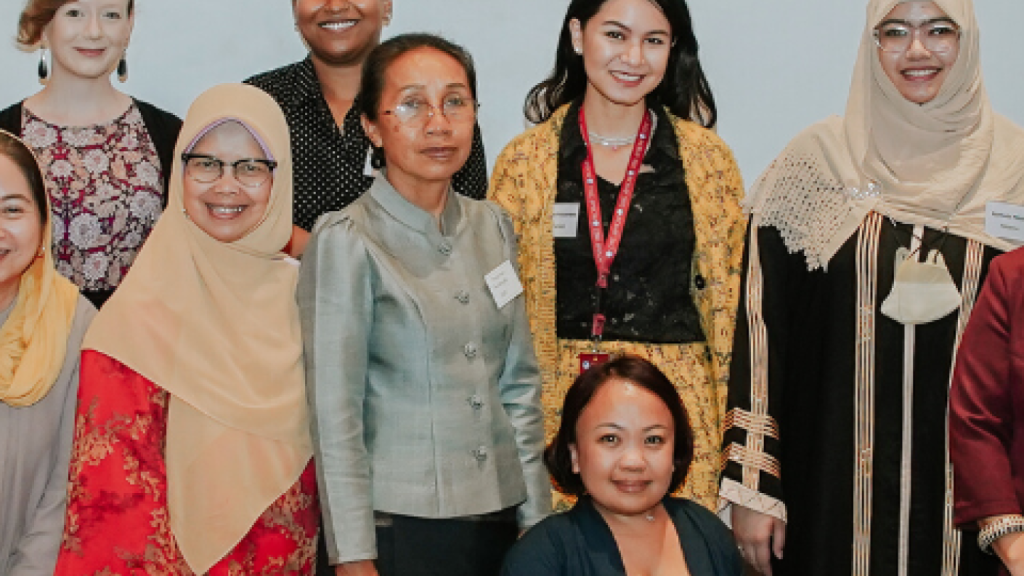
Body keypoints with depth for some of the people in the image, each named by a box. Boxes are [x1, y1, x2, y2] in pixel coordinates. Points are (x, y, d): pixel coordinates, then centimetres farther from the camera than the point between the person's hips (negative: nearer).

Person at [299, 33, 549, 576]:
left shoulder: (492, 227, 7)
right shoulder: (346, 242, -10)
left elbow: (519, 383, 11)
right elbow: (334, 414, -10)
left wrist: (536, 514, 8)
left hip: (499, 515, 5)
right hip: (402, 525, -5)